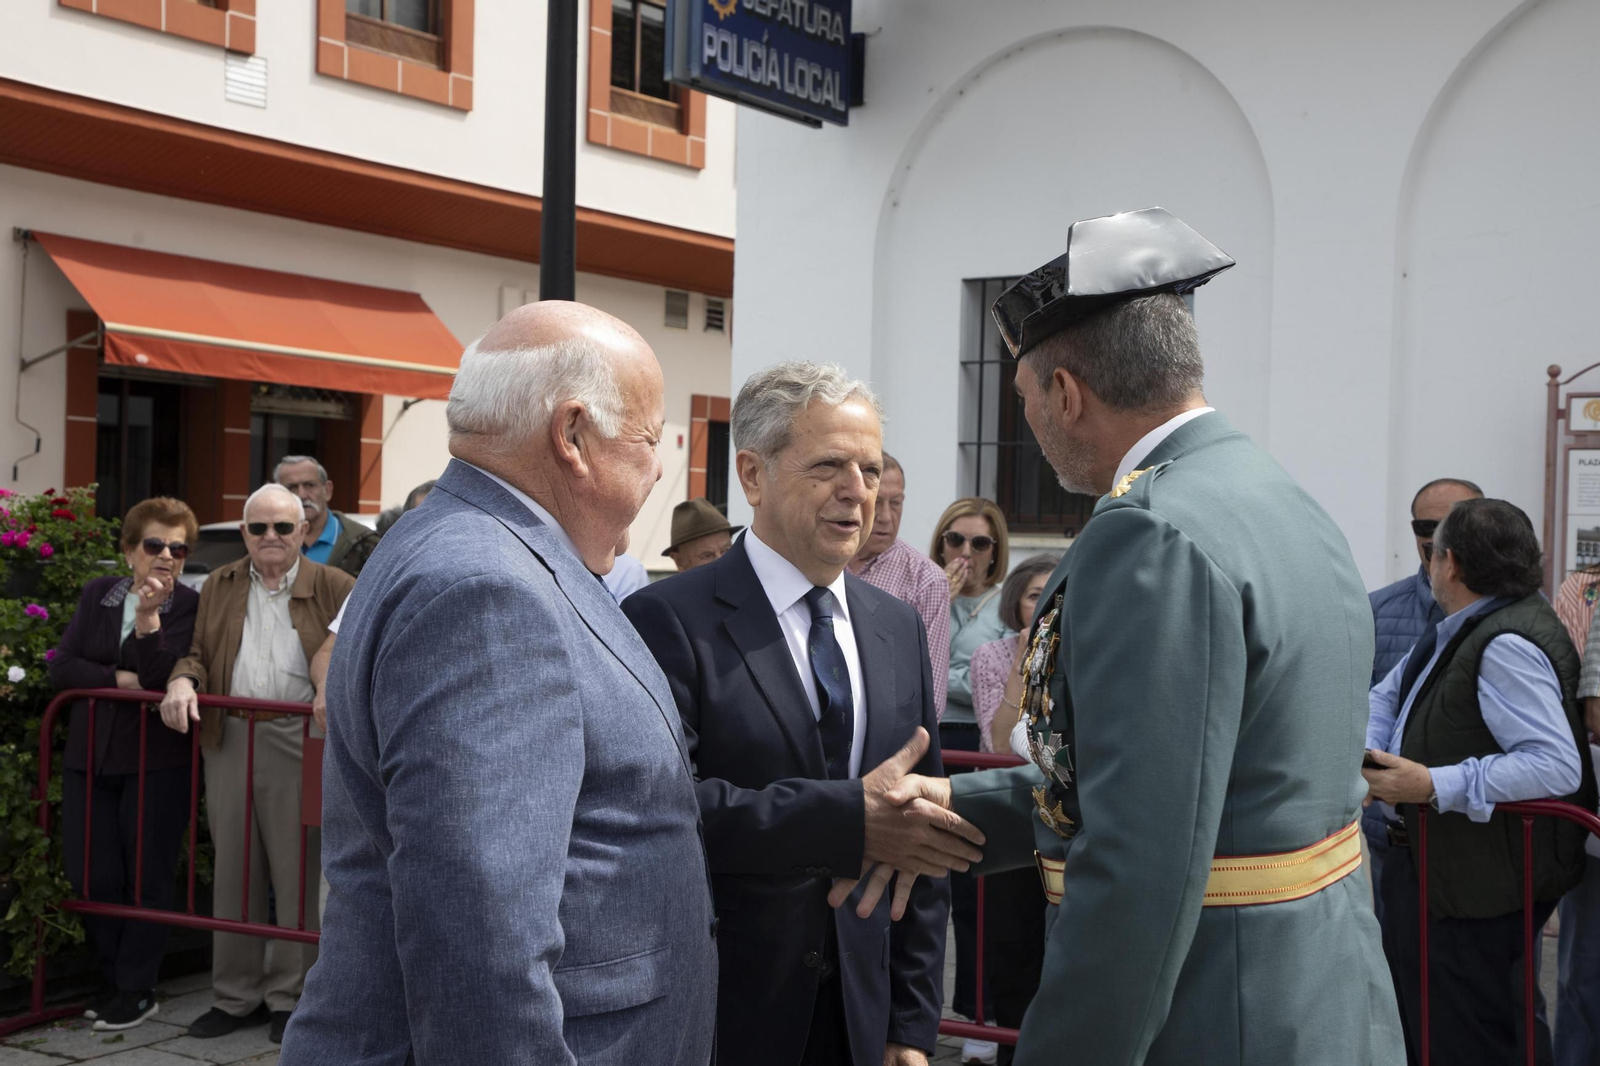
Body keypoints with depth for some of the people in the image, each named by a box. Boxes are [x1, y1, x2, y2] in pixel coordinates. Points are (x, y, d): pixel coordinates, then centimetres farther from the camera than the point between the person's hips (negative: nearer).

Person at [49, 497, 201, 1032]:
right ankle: (115, 977, 24)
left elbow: (162, 678, -15)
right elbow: (61, 666, 2)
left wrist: (148, 615, -24)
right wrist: (120, 679, -13)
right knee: (92, 874, 6)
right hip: (91, 757, 4)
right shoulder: (97, 594, 9)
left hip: (157, 761, -4)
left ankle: (137, 988, 16)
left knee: (148, 876, 3)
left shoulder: (189, 606, -4)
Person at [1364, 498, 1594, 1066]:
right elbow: (1386, 696, 18)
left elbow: (1556, 765, -31)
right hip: (1432, 866, 10)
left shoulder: (1507, 646, -23)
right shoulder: (1457, 629, 10)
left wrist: (1433, 787, -30)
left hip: (1479, 885, -10)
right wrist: (1368, 756, -2)